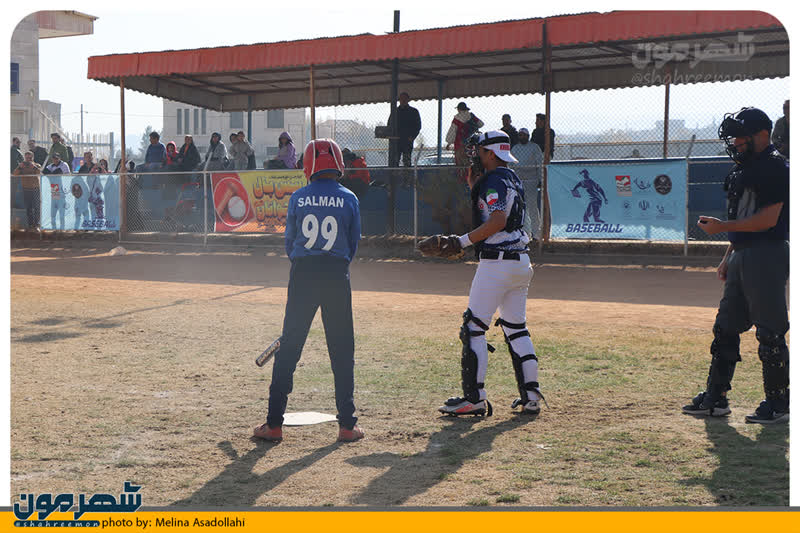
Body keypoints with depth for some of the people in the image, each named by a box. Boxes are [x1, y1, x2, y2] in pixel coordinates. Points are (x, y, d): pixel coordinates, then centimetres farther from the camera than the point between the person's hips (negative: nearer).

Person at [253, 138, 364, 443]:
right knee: (341, 350, 6)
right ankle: (347, 425, 9)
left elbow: (290, 241, 8)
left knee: (288, 347, 6)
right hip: (337, 275, 0)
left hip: (302, 275, 1)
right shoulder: (348, 199, 0)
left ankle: (274, 423, 8)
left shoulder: (298, 198, 1)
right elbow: (353, 243, 6)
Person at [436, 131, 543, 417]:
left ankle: (474, 398, -4)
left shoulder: (494, 180, -12)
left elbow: (498, 221, -24)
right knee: (516, 329, 13)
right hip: (521, 261, 10)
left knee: (473, 328, -4)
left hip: (498, 262, -10)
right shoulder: (512, 178, 18)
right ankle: (531, 396, 11)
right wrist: (474, 185, 17)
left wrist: (463, 241, -22)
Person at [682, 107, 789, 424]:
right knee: (725, 328, 12)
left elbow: (768, 219, -19)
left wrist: (722, 226, -18)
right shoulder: (743, 167, 17)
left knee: (770, 333, -4)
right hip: (741, 256, 10)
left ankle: (778, 403, 6)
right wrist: (728, 257, 18)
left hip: (768, 256, -10)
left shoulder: (776, 168, -12)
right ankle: (715, 398, 19)